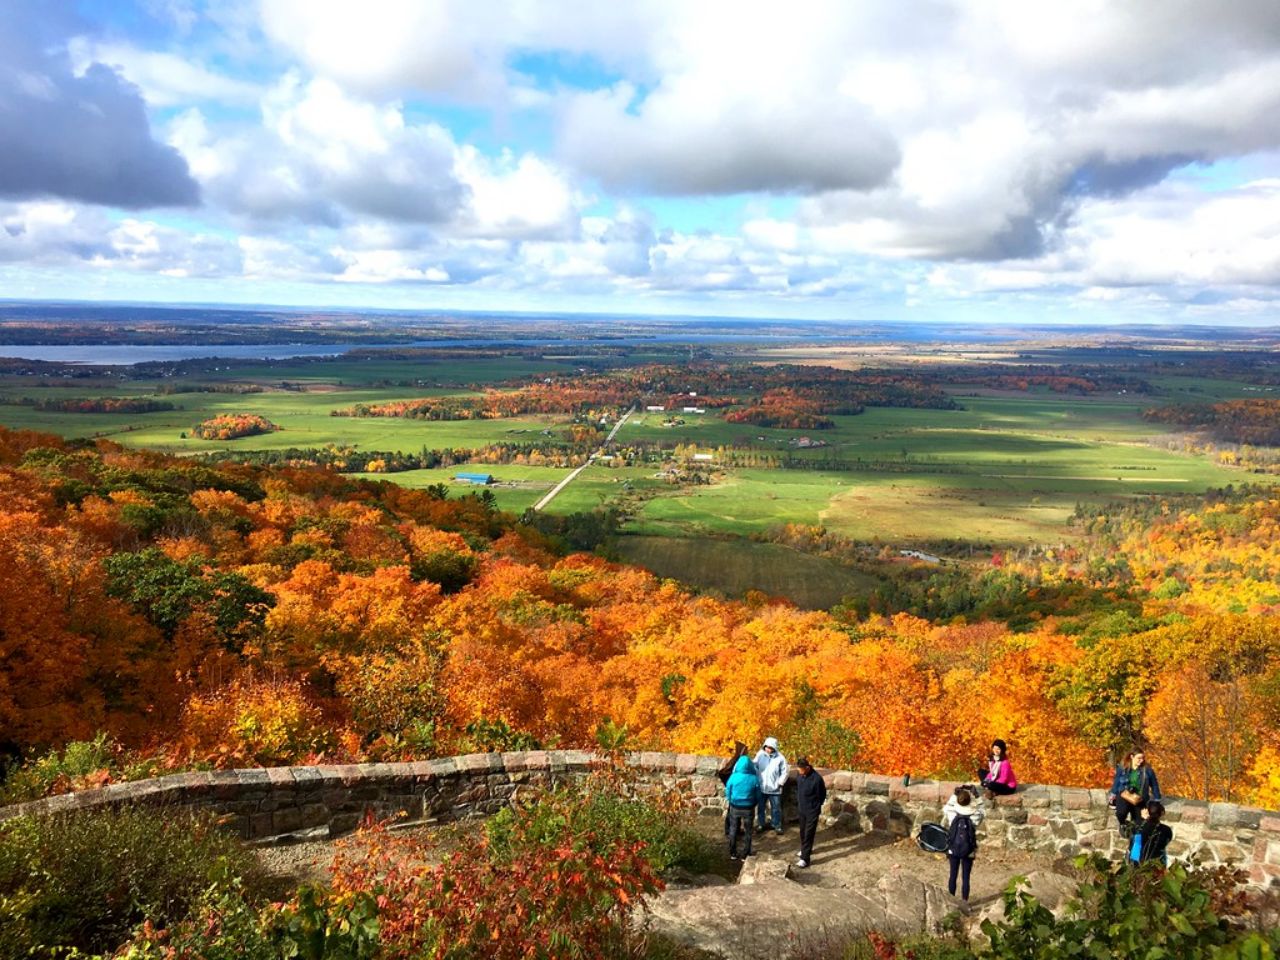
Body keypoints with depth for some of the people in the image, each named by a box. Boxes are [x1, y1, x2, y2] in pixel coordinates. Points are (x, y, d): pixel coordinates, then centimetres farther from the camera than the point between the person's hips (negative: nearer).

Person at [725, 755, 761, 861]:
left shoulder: (733, 777, -16)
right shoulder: (754, 779, -16)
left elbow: (728, 794, -4)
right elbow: (758, 796, -5)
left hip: (735, 808, 0)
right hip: (748, 809, 0)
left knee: (733, 830, 18)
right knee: (748, 832, 16)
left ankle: (733, 854, 26)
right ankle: (746, 855, 23)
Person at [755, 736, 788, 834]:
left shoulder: (780, 758, -13)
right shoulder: (760, 755, -8)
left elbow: (785, 771, -4)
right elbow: (754, 768, 1)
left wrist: (780, 783, -7)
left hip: (775, 788, -2)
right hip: (761, 787, 2)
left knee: (776, 808, 10)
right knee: (761, 807, 16)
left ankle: (777, 826, 27)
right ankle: (761, 824, 33)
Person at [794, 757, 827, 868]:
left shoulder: (817, 778, -24)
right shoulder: (800, 777, -5)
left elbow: (822, 795, -13)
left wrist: (816, 806, -4)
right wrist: (798, 803, 8)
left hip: (812, 811, -6)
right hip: (802, 809, 7)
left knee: (809, 833, -4)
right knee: (802, 831, 20)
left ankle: (805, 858, -1)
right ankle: (805, 849, 41)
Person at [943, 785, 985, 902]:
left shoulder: (951, 813, -14)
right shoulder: (975, 816, -16)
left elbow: (946, 808, 9)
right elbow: (981, 811, 6)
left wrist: (954, 794, 6)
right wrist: (976, 797, -1)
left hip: (953, 849, 1)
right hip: (968, 851, -1)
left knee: (953, 875, 13)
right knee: (965, 877, 9)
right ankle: (964, 901, 14)